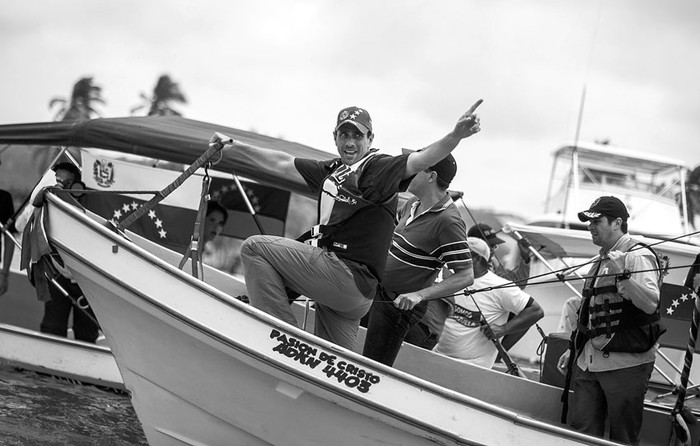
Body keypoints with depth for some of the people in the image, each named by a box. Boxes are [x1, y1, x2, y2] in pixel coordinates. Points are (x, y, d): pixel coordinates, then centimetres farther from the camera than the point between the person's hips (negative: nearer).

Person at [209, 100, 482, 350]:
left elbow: (421, 160, -20)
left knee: (255, 248, -8)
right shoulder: (331, 170, 20)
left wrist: (455, 136, -39)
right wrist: (232, 147, 31)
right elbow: (282, 163, 27)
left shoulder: (379, 168, -4)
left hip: (348, 275, -8)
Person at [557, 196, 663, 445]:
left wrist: (623, 275, -33)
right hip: (589, 363, 8)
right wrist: (574, 349, 24)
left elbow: (651, 304, -22)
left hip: (625, 365, -8)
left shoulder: (638, 256, -8)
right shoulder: (601, 261, 19)